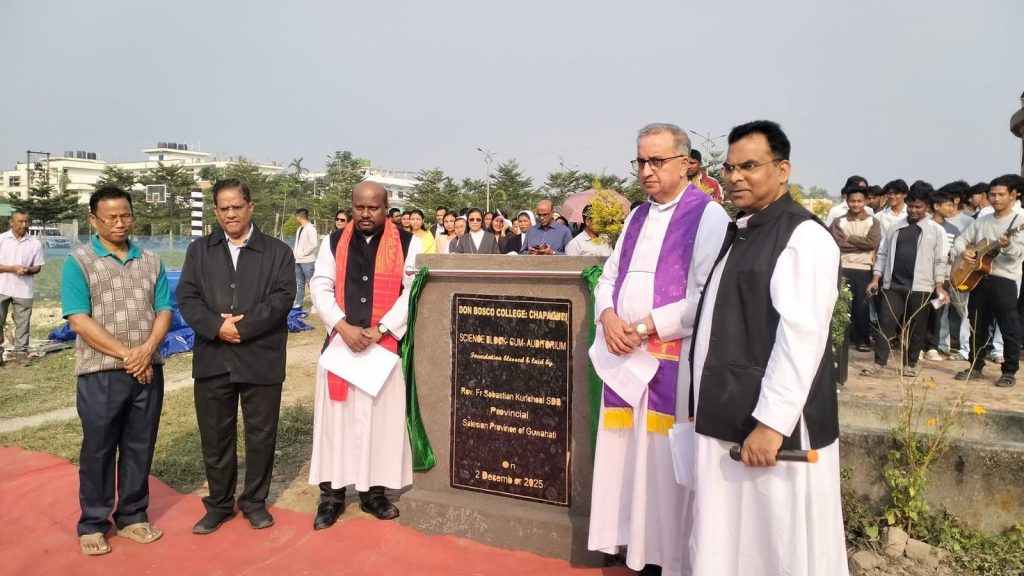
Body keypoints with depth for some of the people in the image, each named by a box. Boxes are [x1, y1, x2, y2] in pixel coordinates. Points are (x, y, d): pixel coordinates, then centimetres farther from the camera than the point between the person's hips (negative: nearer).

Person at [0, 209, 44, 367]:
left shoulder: (35, 243, 1)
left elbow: (38, 267, 4)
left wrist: (27, 270, -16)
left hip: (23, 290, 0)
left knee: (23, 323, 4)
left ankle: (21, 352, 11)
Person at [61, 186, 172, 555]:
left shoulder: (151, 261, 8)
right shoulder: (78, 262, -3)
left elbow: (164, 311, 5)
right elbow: (79, 320, -11)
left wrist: (147, 351, -13)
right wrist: (126, 355, -15)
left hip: (148, 370, 3)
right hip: (101, 374, -3)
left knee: (140, 448, 11)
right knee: (98, 451, 8)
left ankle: (132, 517, 26)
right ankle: (92, 524, 23)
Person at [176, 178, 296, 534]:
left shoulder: (277, 252, 3)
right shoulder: (198, 250, 11)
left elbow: (282, 298, -8)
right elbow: (187, 297, 1)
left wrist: (244, 327, -16)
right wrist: (217, 327, -15)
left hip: (261, 360, -2)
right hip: (213, 360, 2)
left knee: (261, 435, 9)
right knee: (214, 436, 12)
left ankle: (254, 501, 27)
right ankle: (219, 504, 28)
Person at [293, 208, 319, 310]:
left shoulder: (310, 229, -12)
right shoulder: (299, 229, 14)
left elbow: (314, 244, -20)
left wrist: (303, 253, -15)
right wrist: (295, 251, 5)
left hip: (307, 261, -9)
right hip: (298, 261, 9)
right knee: (299, 283, 13)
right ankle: (298, 304, 20)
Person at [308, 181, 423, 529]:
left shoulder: (407, 243, 0)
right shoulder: (334, 243, 8)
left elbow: (413, 292, -6)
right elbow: (321, 289, 3)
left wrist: (380, 330, -14)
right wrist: (343, 326, -12)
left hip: (387, 345, -2)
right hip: (340, 343, 2)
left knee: (383, 418, 4)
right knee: (335, 418, 5)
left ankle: (374, 491, 18)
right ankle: (332, 494, 17)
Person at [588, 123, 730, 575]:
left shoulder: (709, 216, -7)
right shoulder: (637, 218, 15)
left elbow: (707, 297, -17)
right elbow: (608, 277, 14)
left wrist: (644, 326, -16)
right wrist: (608, 317, -7)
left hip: (674, 362, -6)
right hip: (625, 356, 7)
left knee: (664, 462, 2)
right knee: (626, 455, 12)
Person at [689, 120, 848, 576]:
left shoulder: (803, 236, -12)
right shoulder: (739, 233, 14)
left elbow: (800, 337, -20)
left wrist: (771, 422, -22)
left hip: (768, 423, -8)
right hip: (725, 417, 8)